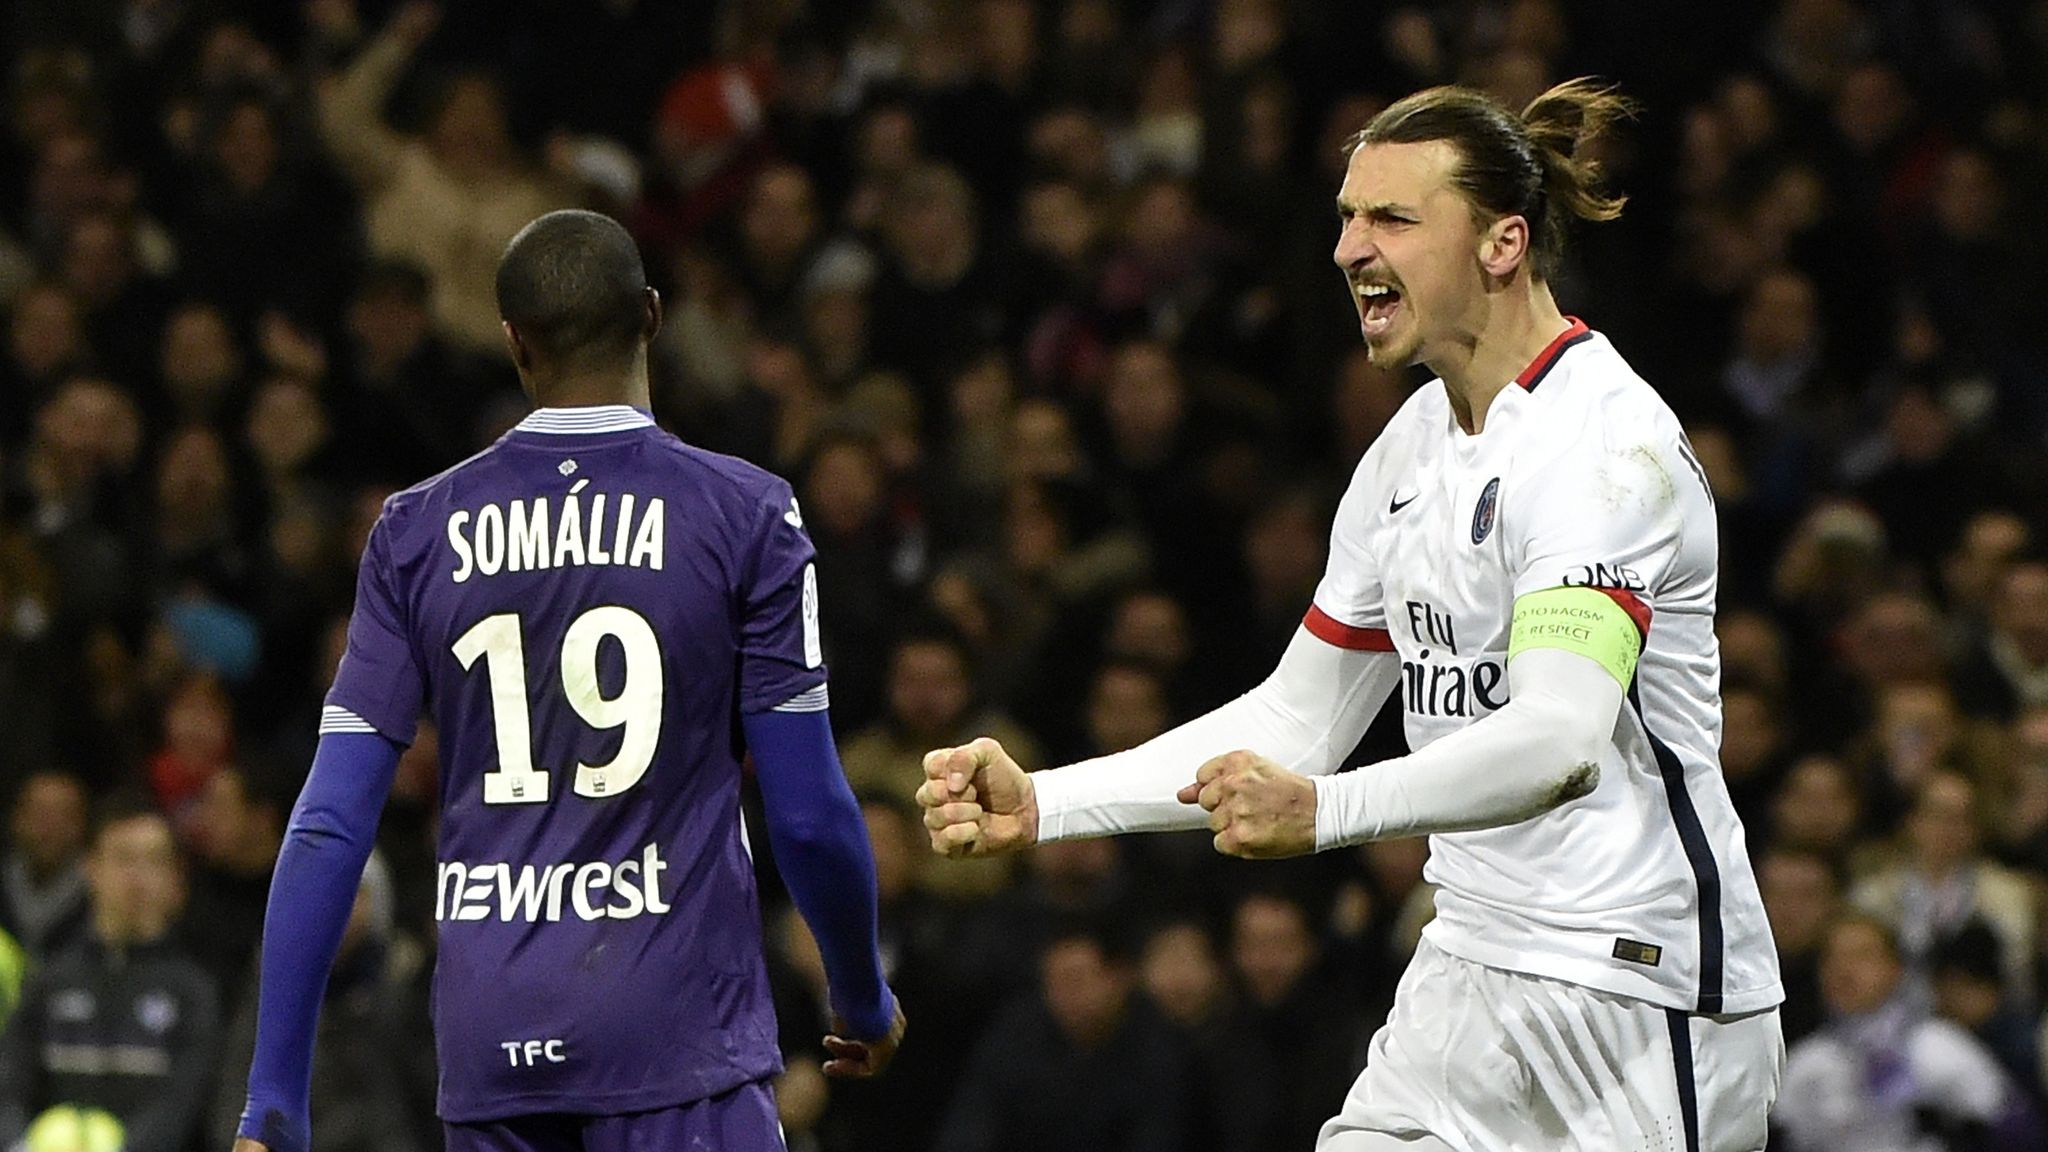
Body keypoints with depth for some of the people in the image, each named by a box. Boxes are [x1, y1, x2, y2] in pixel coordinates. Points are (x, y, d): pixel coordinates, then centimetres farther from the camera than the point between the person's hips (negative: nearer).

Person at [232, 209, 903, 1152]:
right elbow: (810, 818, -2)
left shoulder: (419, 532, 6)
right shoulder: (744, 516, -2)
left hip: (491, 1046, 4)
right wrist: (866, 1002, 17)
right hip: (677, 1035, -4)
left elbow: (329, 828, 2)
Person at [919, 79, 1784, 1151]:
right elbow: (1297, 719, 17)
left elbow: (1561, 740, -31)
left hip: (1638, 991, -8)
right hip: (1475, 971, 8)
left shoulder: (1609, 440, -17)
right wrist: (1040, 803, 7)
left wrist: (1322, 811, -45)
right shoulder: (1410, 448, 12)